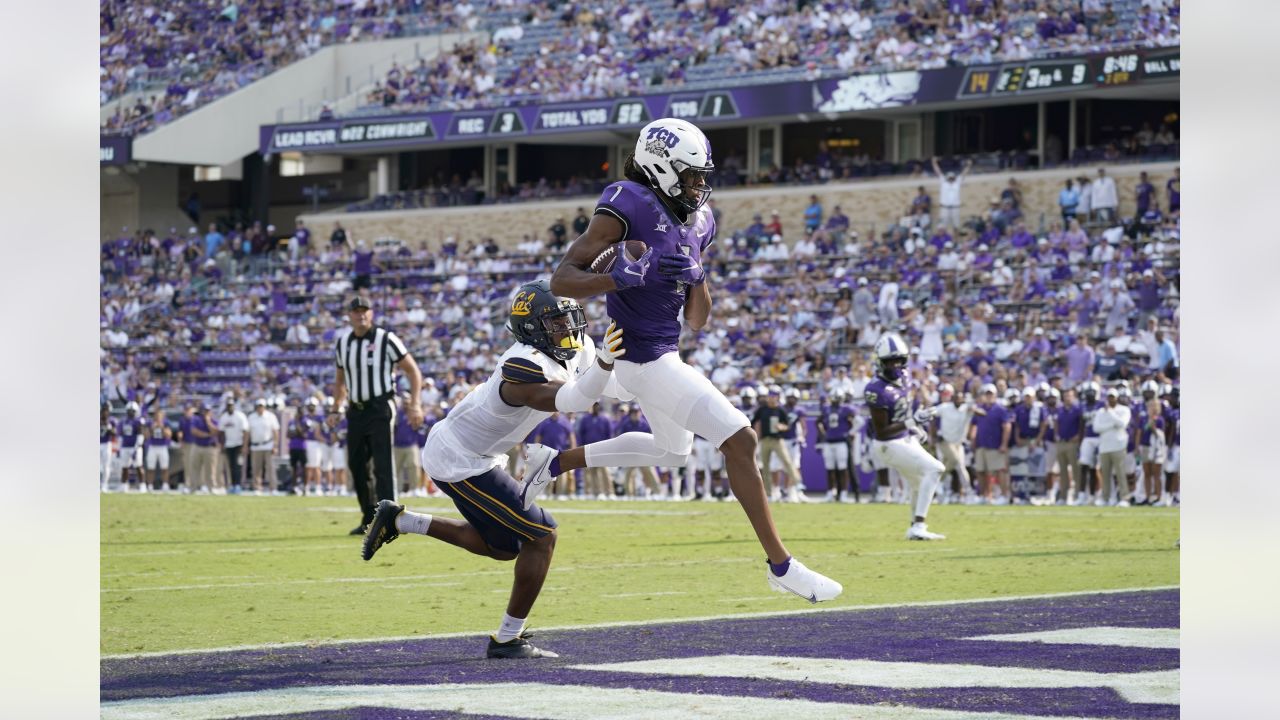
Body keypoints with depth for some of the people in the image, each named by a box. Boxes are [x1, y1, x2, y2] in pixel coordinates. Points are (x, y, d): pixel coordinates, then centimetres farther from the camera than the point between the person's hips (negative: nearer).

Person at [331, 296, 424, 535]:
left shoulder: (386, 340, -8)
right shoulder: (342, 343, 9)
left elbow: (413, 371, -6)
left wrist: (415, 405, -15)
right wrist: (335, 410, 15)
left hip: (380, 408, -6)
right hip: (356, 410, 6)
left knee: (383, 465, -12)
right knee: (356, 465, 9)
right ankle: (369, 517, 24)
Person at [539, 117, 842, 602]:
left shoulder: (694, 223, 7)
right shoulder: (627, 208, -18)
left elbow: (697, 320, 10)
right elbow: (562, 280, -21)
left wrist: (695, 278, -11)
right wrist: (627, 276, -35)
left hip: (665, 353, 10)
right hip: (644, 359, -10)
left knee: (672, 451, 31)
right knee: (740, 440, -11)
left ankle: (555, 463, 41)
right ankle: (780, 565, -4)